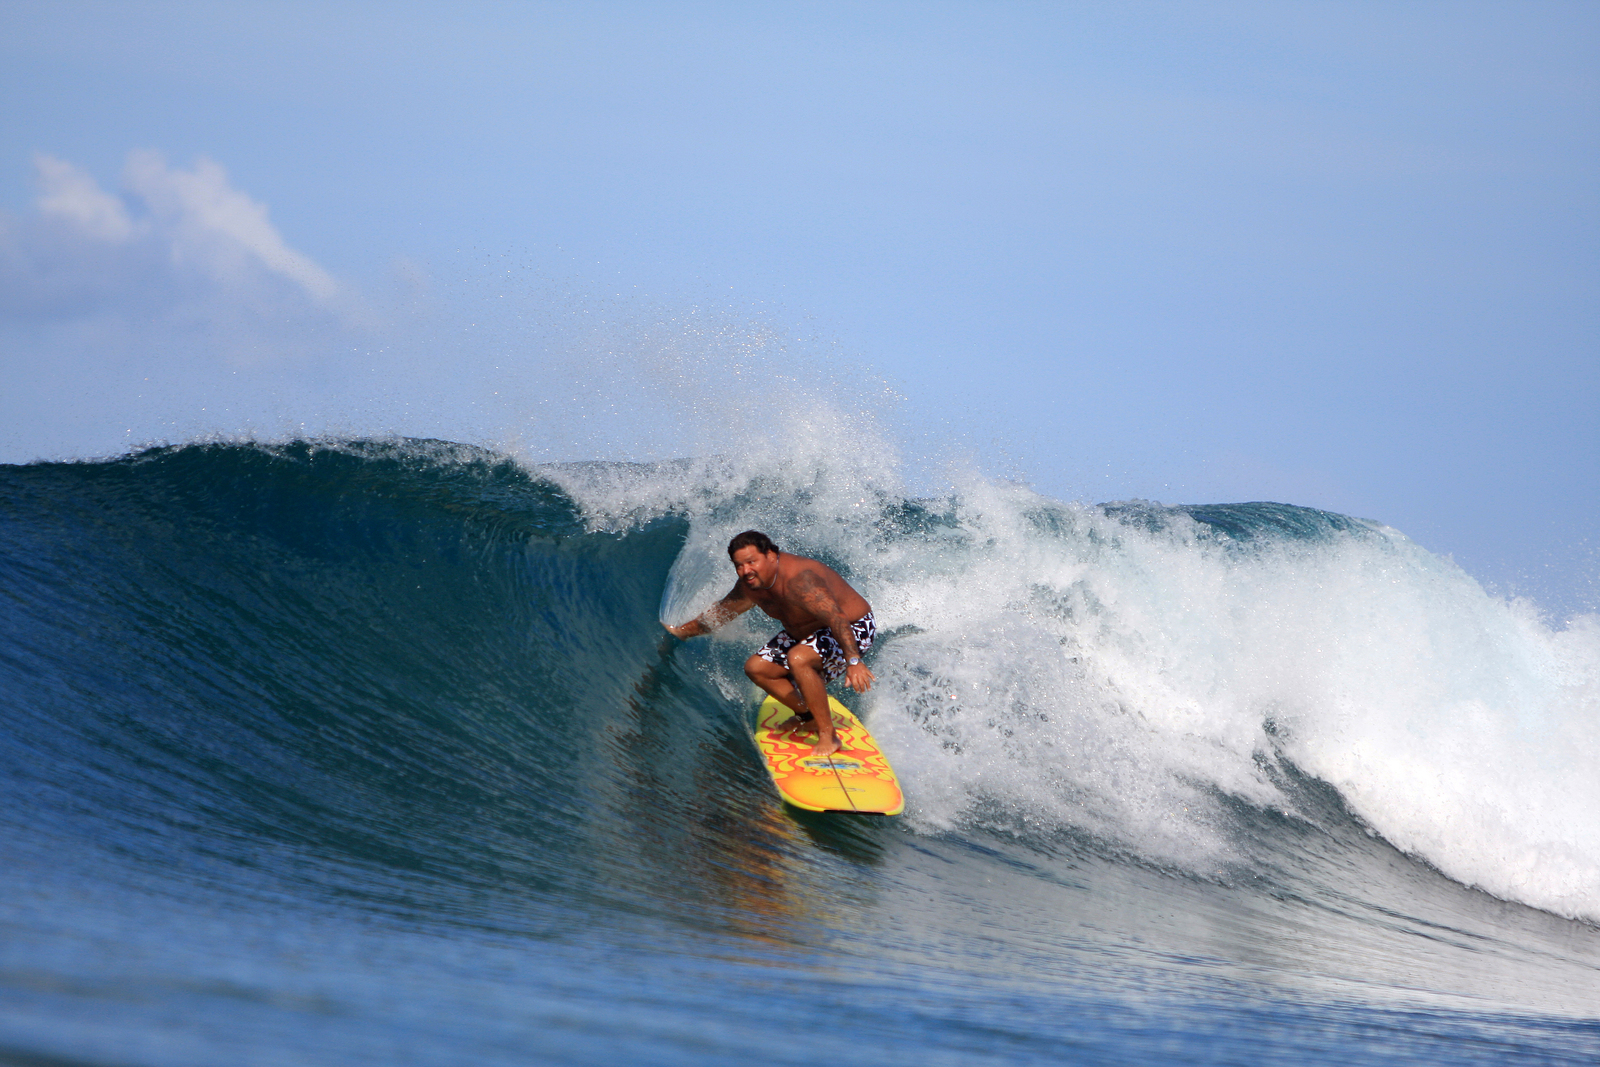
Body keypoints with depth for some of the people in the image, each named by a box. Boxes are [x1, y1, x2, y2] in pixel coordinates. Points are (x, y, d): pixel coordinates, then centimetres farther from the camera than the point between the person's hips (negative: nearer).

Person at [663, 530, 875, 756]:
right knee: (756, 668, 5)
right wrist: (682, 631, 23)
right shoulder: (749, 586, -7)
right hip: (807, 633, 9)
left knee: (798, 659, -34)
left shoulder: (798, 580, -35)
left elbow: (836, 618, -45)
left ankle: (828, 735, -25)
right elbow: (721, 612, 14)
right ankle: (806, 714, 22)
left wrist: (853, 662, -55)